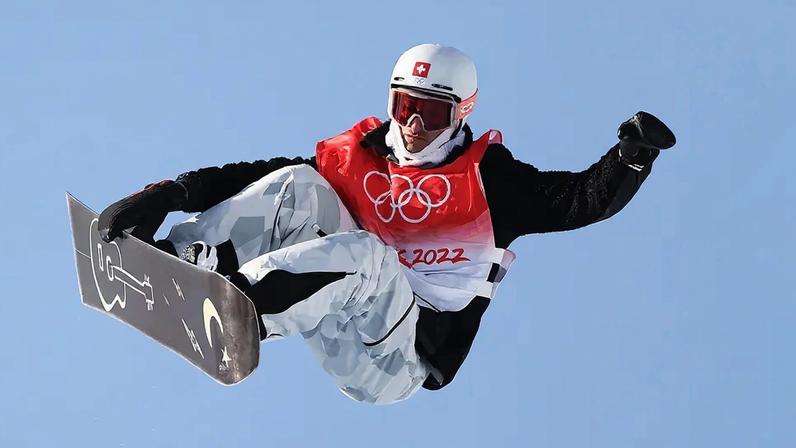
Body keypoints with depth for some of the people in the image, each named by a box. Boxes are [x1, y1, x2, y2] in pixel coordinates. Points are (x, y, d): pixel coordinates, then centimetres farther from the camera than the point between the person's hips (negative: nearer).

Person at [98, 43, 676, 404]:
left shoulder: (487, 176, 7)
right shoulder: (358, 156, 14)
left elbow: (582, 199, -2)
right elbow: (252, 177, 9)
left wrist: (631, 158, -20)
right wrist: (169, 194, -3)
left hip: (403, 360, -4)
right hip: (346, 338, 4)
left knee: (363, 250, -33)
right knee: (297, 185, -8)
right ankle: (172, 261, -24)